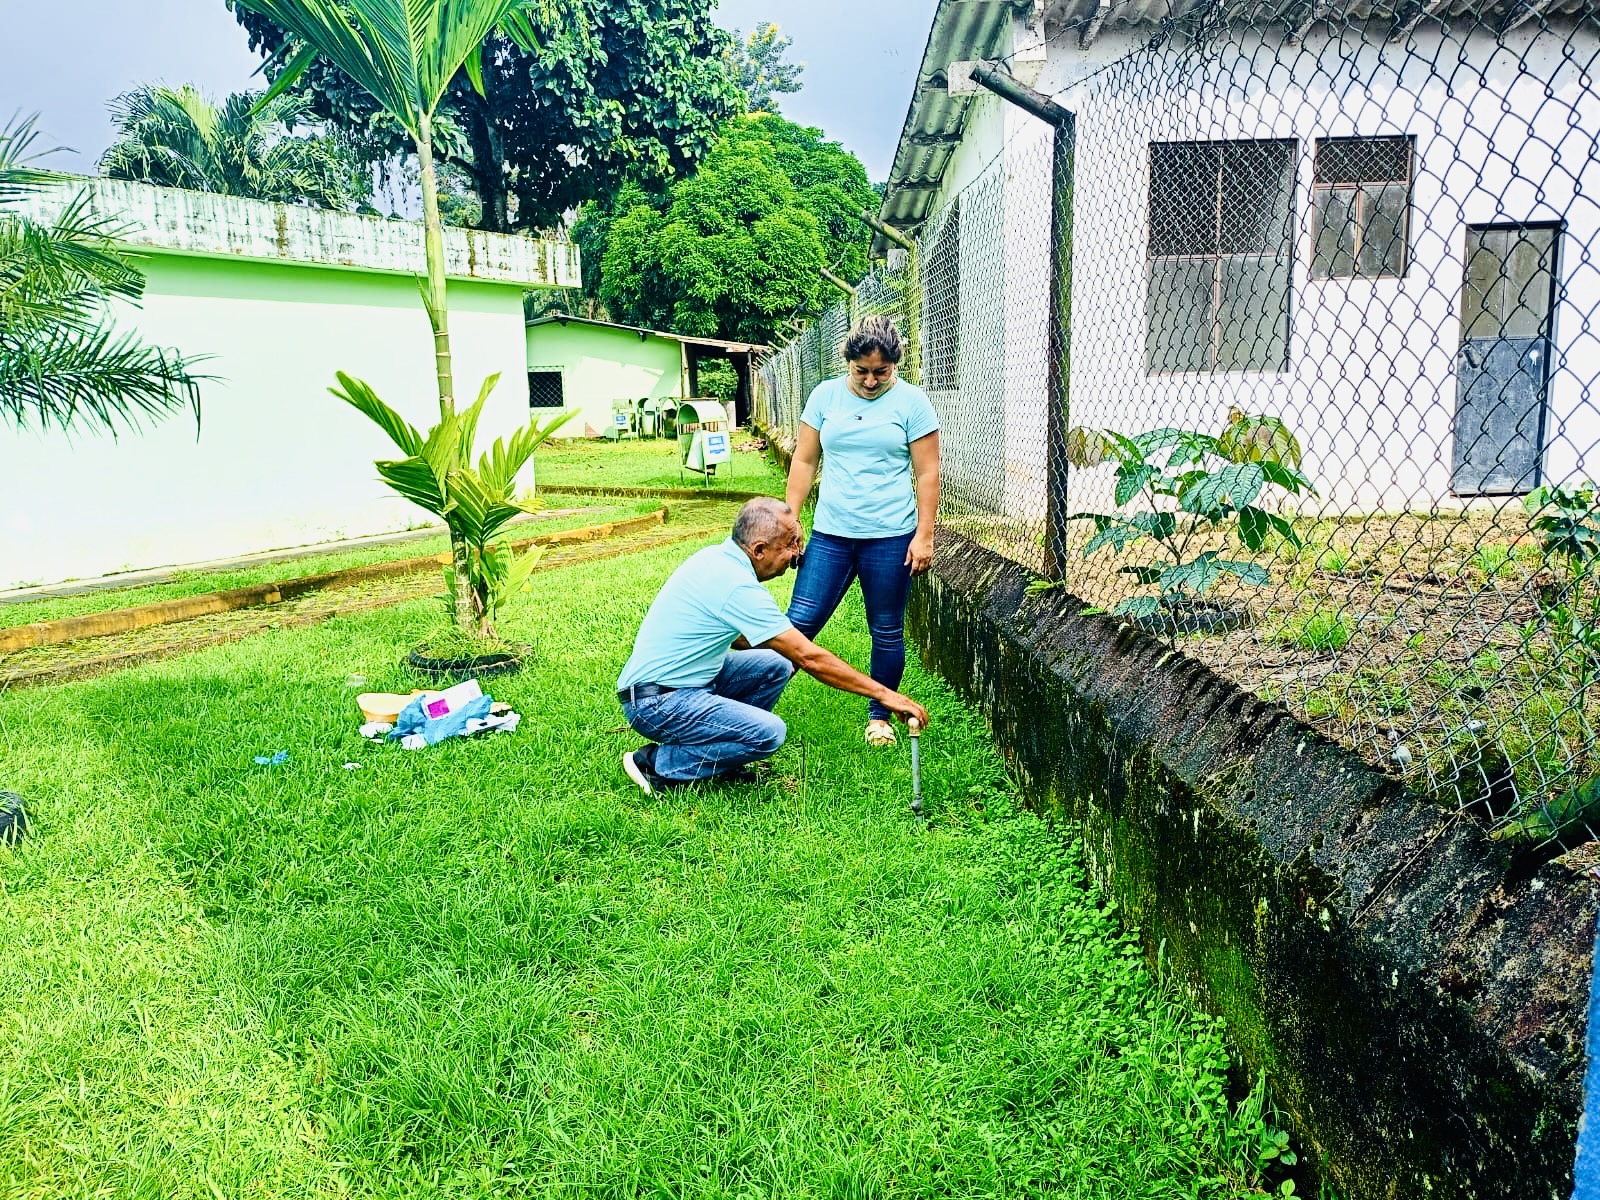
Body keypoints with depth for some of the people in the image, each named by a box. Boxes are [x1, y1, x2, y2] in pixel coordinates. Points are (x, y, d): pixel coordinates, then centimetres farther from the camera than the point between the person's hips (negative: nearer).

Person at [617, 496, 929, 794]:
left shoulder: (717, 555, 4)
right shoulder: (737, 587, -24)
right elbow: (809, 658, -22)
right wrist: (884, 694, -16)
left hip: (684, 680, 9)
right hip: (654, 703, -9)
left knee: (776, 665, 6)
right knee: (769, 732, -22)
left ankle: (721, 754, 9)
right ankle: (656, 763, -9)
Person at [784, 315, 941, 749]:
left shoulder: (912, 402, -2)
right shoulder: (825, 395, 5)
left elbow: (927, 473, -2)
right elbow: (804, 461, 9)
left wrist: (924, 535, -7)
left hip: (890, 537, -2)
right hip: (830, 534, 2)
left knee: (887, 632, 8)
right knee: (799, 622, -1)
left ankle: (879, 716, 25)